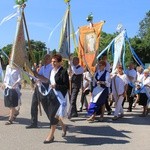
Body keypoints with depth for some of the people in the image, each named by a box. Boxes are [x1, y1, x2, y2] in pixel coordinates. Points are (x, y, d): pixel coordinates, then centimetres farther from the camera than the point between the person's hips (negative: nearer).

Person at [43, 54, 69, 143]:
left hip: (60, 96, -8)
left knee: (53, 115, -6)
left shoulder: (63, 72, -13)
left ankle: (51, 135, 7)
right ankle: (64, 126, 36)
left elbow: (67, 86, -14)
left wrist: (56, 86, -22)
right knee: (52, 114, 11)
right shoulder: (52, 71, 10)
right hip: (52, 95, 8)